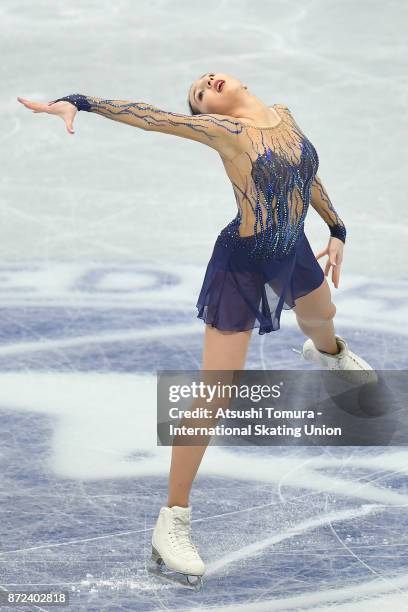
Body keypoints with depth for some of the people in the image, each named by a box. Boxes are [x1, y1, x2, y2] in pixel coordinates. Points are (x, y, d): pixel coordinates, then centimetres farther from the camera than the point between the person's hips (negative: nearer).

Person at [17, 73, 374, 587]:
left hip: (293, 251, 7)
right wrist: (77, 102, -46)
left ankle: (327, 353, 80)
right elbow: (144, 115, -33)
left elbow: (306, 171, 12)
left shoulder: (283, 115, -4)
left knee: (322, 316, 39)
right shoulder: (221, 130, -21)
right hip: (241, 266, -7)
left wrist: (336, 229, 13)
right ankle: (172, 522, -2)